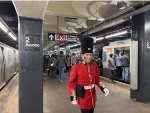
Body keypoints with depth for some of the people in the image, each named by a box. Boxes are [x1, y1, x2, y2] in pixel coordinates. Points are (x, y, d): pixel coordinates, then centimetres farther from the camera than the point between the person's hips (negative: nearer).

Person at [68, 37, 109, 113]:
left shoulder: (94, 66, -1)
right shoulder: (76, 67, -16)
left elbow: (97, 79, 10)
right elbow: (71, 83, -10)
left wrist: (103, 88, -2)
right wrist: (73, 98, -10)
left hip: (93, 95, 5)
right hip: (83, 97, -5)